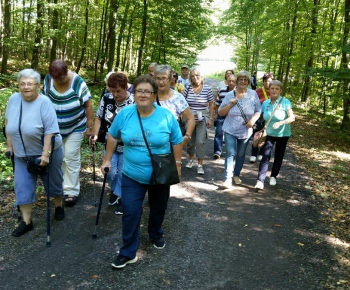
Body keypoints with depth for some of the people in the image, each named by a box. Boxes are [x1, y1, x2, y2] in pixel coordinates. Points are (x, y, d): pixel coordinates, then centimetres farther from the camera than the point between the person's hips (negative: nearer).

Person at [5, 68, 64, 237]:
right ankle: (27, 222, 12)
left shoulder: (44, 103, -20)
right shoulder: (13, 99, -5)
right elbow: (8, 123, 8)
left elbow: (50, 131, -23)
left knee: (52, 183, 13)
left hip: (47, 152, -4)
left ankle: (59, 207, 38)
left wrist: (45, 154, -26)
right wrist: (10, 146, 8)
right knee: (23, 186, 2)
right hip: (22, 155, 4)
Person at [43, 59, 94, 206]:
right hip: (55, 128, 4)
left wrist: (90, 127, -13)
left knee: (71, 158, -3)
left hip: (75, 128, -3)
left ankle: (72, 191, 5)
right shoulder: (48, 80, -11)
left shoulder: (78, 83, -22)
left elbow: (88, 106, -15)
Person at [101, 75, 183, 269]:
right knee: (130, 213, 0)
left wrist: (177, 164, -1)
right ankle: (128, 253, 14)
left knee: (158, 209, 19)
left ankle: (156, 235, 46)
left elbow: (177, 142, -3)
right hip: (132, 176, 0)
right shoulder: (124, 114, -10)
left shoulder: (167, 116, -13)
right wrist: (107, 159, 7)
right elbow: (113, 136, 5)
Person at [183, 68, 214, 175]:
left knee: (200, 142, -7)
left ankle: (200, 165, 1)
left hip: (202, 119, -2)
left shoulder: (207, 88, -5)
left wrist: (210, 118, -3)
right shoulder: (187, 88, -2)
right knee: (190, 141, 12)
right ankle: (191, 160, 33)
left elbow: (211, 105, 0)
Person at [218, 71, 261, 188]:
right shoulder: (229, 95, -4)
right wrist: (230, 104, -20)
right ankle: (228, 178, -6)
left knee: (241, 154, 13)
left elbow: (258, 111, -1)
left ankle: (236, 175, 30)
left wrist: (253, 120, -20)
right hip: (230, 130, -1)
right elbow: (220, 113, -4)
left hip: (245, 131, 1)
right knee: (230, 153, -9)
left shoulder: (253, 94, -4)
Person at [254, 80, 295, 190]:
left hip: (282, 134, -1)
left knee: (278, 156, 12)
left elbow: (292, 117, -20)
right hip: (269, 133, 2)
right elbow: (264, 118, 6)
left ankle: (273, 176, 32)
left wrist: (281, 122, -35)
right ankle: (260, 180, -13)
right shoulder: (265, 103, -3)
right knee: (265, 156, -9)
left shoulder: (285, 102, -14)